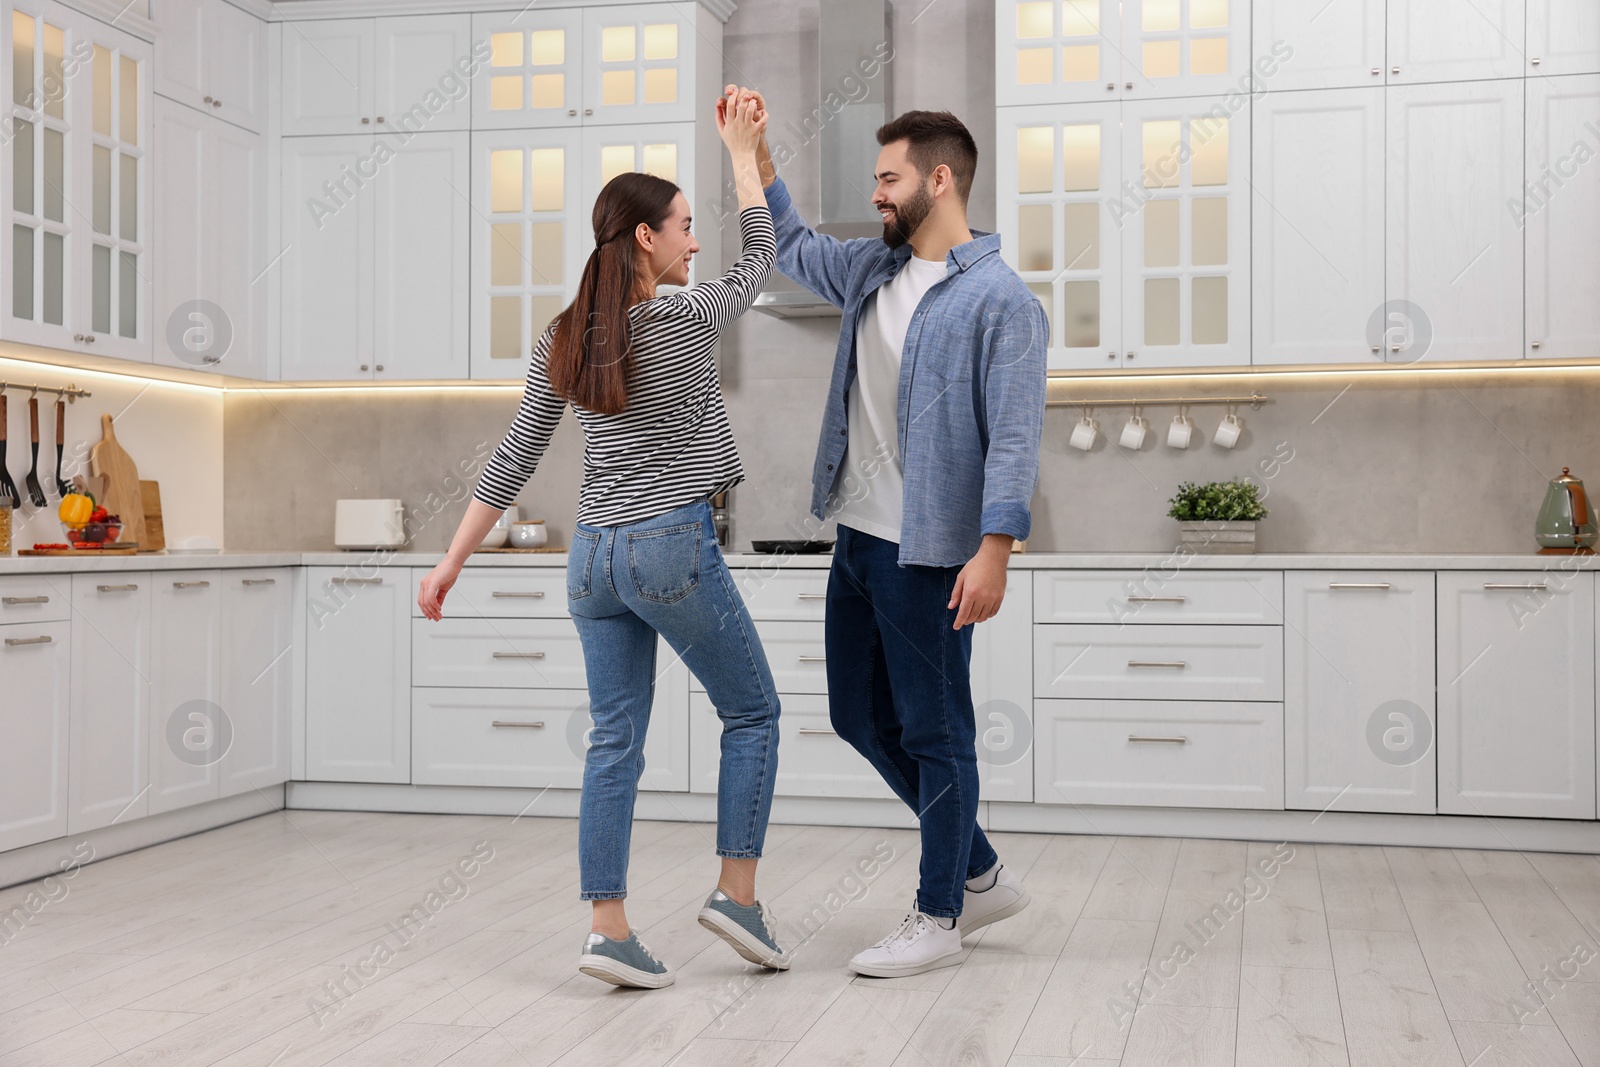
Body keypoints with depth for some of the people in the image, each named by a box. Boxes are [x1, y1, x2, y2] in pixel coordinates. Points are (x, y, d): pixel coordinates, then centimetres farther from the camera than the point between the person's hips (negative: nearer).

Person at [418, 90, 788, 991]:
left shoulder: (563, 339, 6)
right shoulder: (686, 322, -10)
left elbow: (513, 460, 5)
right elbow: (761, 259, 9)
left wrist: (454, 558, 10)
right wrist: (743, 154, 19)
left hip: (595, 554, 6)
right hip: (673, 547, -6)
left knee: (616, 742, 8)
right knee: (753, 713, 11)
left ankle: (610, 929, 6)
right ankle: (738, 894, 9)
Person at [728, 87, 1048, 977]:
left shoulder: (1000, 297, -13)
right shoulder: (873, 271, 11)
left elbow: (1015, 435, -17)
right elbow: (793, 247, 29)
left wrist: (994, 550, -24)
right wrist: (757, 157, 19)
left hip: (929, 551, -9)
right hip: (859, 536, 9)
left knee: (935, 732, 3)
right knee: (861, 715, 16)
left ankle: (938, 919, 19)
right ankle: (982, 875, 31)